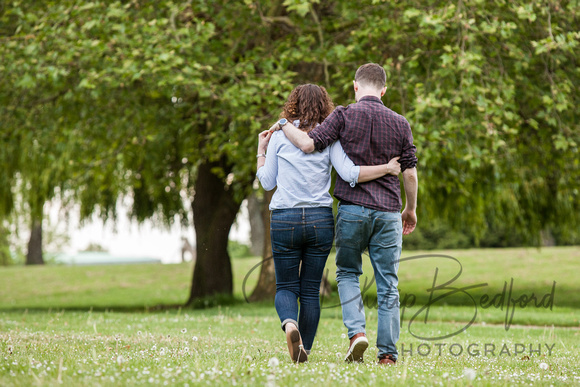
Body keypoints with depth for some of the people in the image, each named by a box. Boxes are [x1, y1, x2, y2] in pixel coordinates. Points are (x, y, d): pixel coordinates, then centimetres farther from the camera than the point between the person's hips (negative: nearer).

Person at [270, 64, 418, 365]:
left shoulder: (344, 115, -3)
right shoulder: (399, 123, 6)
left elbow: (309, 144, -12)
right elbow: (410, 173, 6)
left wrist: (284, 125, 5)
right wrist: (411, 209, 20)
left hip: (352, 207, -2)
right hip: (388, 211, 2)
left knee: (347, 273, 14)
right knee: (387, 284, 5)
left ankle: (356, 331, -7)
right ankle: (387, 353, 2)